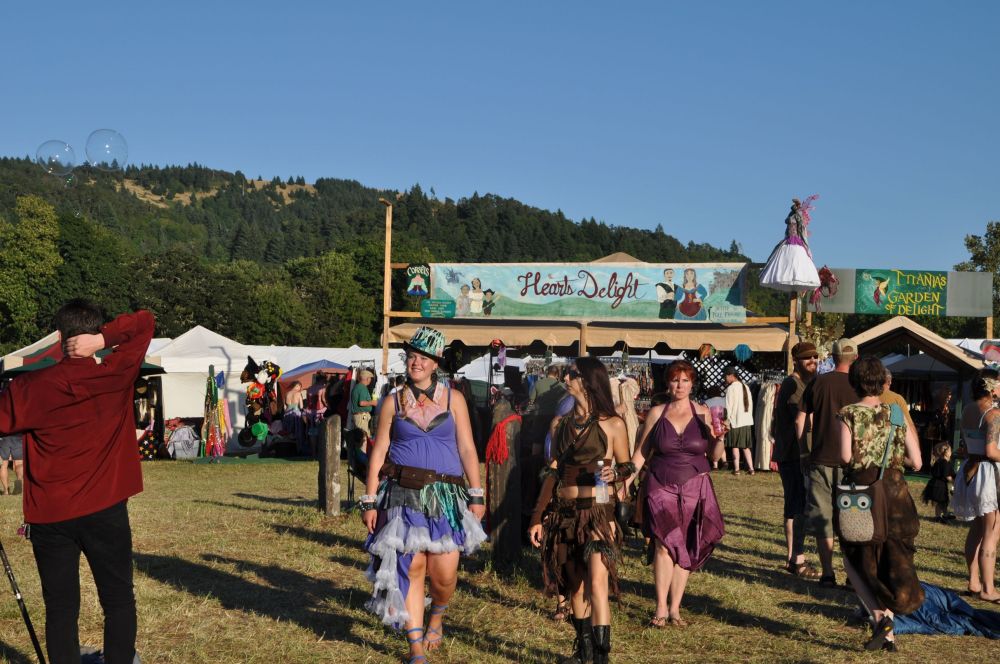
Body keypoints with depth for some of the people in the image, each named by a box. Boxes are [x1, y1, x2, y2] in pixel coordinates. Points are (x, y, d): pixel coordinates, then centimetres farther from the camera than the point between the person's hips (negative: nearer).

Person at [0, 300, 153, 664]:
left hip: (48, 515, 1)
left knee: (60, 607, 8)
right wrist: (104, 340, -10)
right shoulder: (116, 374, -4)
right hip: (105, 511, 0)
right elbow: (145, 321, 3)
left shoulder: (30, 388, -4)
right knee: (118, 599, 10)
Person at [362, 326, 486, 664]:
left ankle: (437, 616, 30)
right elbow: (378, 453, 6)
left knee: (444, 573, -4)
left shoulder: (453, 399, 6)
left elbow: (467, 449, 4)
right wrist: (369, 501, 1)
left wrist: (477, 495, -2)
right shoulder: (394, 402, 6)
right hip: (404, 495, 0)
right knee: (411, 568, -3)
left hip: (444, 495, 0)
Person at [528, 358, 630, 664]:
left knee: (597, 584, -15)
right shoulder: (563, 424, 9)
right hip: (563, 512, 5)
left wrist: (614, 473, -19)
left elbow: (626, 466, 5)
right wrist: (537, 518, 9)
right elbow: (552, 473, 11)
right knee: (575, 585, 12)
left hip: (598, 512, -5)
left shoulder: (612, 424, -3)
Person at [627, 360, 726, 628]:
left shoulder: (702, 413, 3)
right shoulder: (656, 413, 3)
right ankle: (661, 608, -6)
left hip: (695, 489, 1)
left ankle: (674, 608, 10)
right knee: (665, 544, -11)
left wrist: (720, 437, -14)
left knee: (685, 550, 2)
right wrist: (626, 481, 0)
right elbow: (641, 453, 8)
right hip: (662, 487, -1)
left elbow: (715, 456, 4)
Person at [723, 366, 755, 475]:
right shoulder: (745, 387, 9)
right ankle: (751, 468, 5)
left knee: (735, 446, 3)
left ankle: (736, 469, 2)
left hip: (735, 421, -6)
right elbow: (750, 404, 12)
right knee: (746, 446, 10)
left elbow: (729, 406, -12)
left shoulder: (731, 388, -11)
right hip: (746, 420, 6)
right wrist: (749, 416, 17)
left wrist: (727, 420, -6)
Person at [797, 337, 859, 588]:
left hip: (821, 461, 1)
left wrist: (804, 452, 12)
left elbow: (800, 421, 2)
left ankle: (828, 575, 8)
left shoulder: (818, 382, 0)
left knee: (822, 520, 8)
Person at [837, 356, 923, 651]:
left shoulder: (848, 414, -5)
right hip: (894, 492, 3)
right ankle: (887, 635, 14)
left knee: (856, 560, 14)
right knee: (892, 560, 15)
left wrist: (862, 456, 6)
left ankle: (881, 618, -5)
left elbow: (846, 456, -16)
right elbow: (916, 461, 1)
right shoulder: (896, 414, 4)